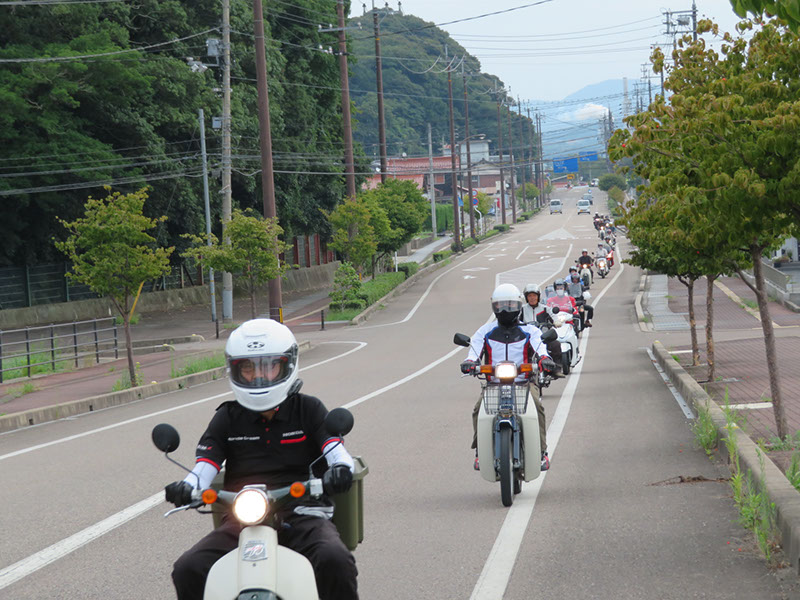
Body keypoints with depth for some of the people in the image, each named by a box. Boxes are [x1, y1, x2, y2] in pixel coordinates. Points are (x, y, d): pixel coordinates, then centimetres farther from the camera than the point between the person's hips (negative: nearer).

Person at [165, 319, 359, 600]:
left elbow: (335, 449, -1)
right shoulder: (227, 418, 17)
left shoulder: (308, 410, 12)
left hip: (301, 516, -2)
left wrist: (340, 469, -27)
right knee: (188, 570, -22)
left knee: (335, 561, -34)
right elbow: (206, 462, 5)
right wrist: (186, 487, -19)